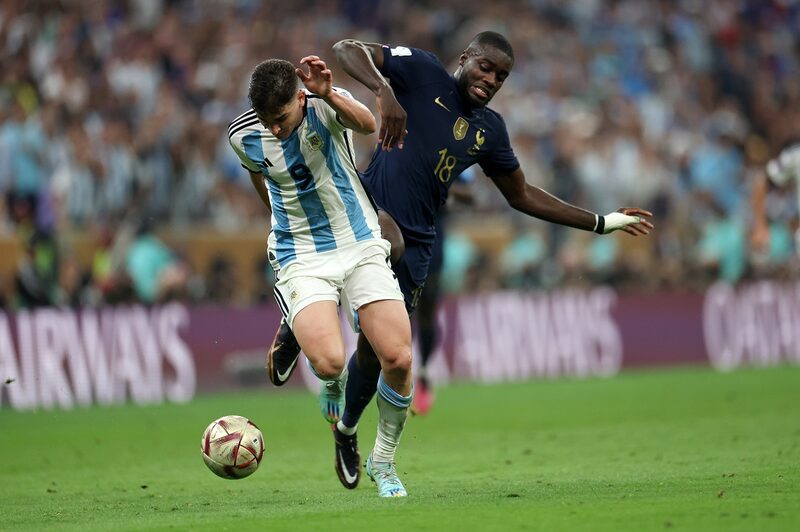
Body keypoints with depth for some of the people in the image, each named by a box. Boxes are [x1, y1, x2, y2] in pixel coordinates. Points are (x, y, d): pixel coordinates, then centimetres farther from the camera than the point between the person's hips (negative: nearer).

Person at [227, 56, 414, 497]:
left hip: (361, 247, 0)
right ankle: (334, 385, 16)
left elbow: (366, 125, -38)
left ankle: (383, 460, 12)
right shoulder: (243, 135, -7)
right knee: (328, 361, -25)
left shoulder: (326, 105, -14)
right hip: (301, 259, 0)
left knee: (399, 360, -14)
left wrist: (328, 96, -56)